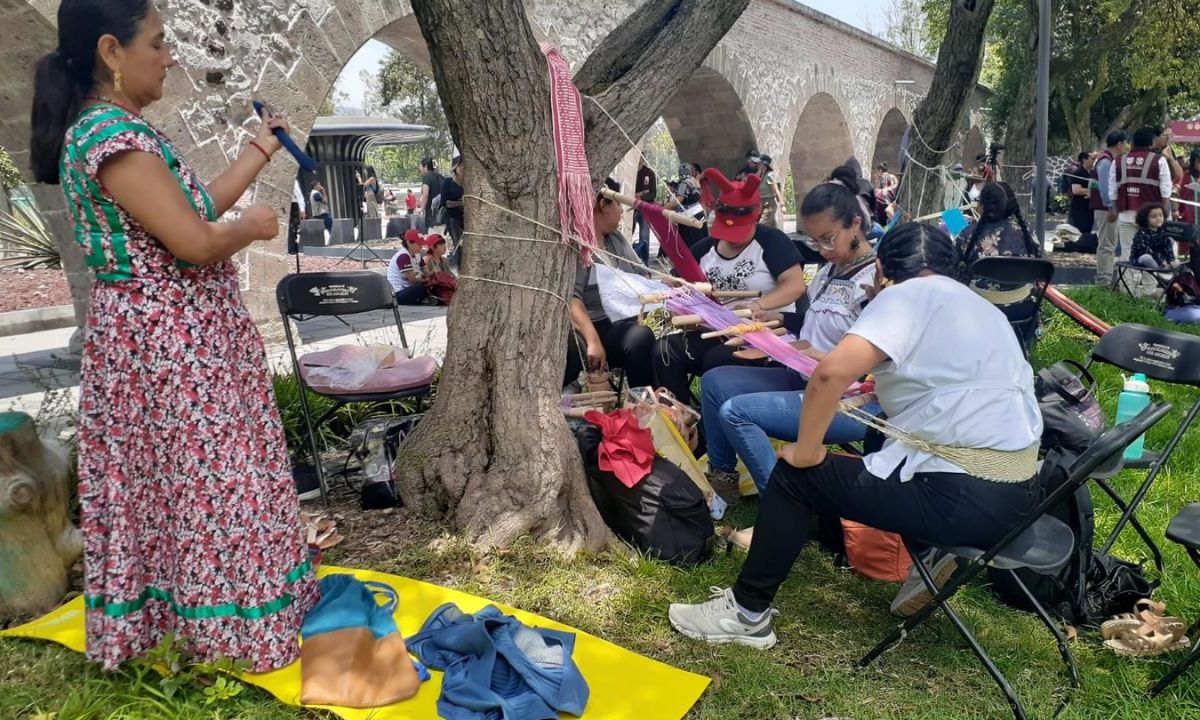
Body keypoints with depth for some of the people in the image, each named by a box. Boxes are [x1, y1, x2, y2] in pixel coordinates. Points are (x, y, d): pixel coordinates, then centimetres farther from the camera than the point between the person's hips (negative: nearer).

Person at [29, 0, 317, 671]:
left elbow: (197, 205, 15)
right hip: (171, 343, -10)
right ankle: (229, 622, 17)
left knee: (168, 477, 19)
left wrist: (263, 146, 21)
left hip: (169, 336, 10)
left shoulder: (123, 128, 12)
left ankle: (157, 611, 34)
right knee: (199, 477, 2)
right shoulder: (113, 136, -21)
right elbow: (195, 242, -25)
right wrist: (253, 226, -6)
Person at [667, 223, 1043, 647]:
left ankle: (747, 613, 12)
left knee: (794, 475, 4)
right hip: (1019, 493, 8)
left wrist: (806, 450, -9)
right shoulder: (982, 308, 19)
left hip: (963, 496, -8)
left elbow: (833, 371, -21)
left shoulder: (907, 295, -6)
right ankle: (935, 548, 15)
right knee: (879, 445, 32)